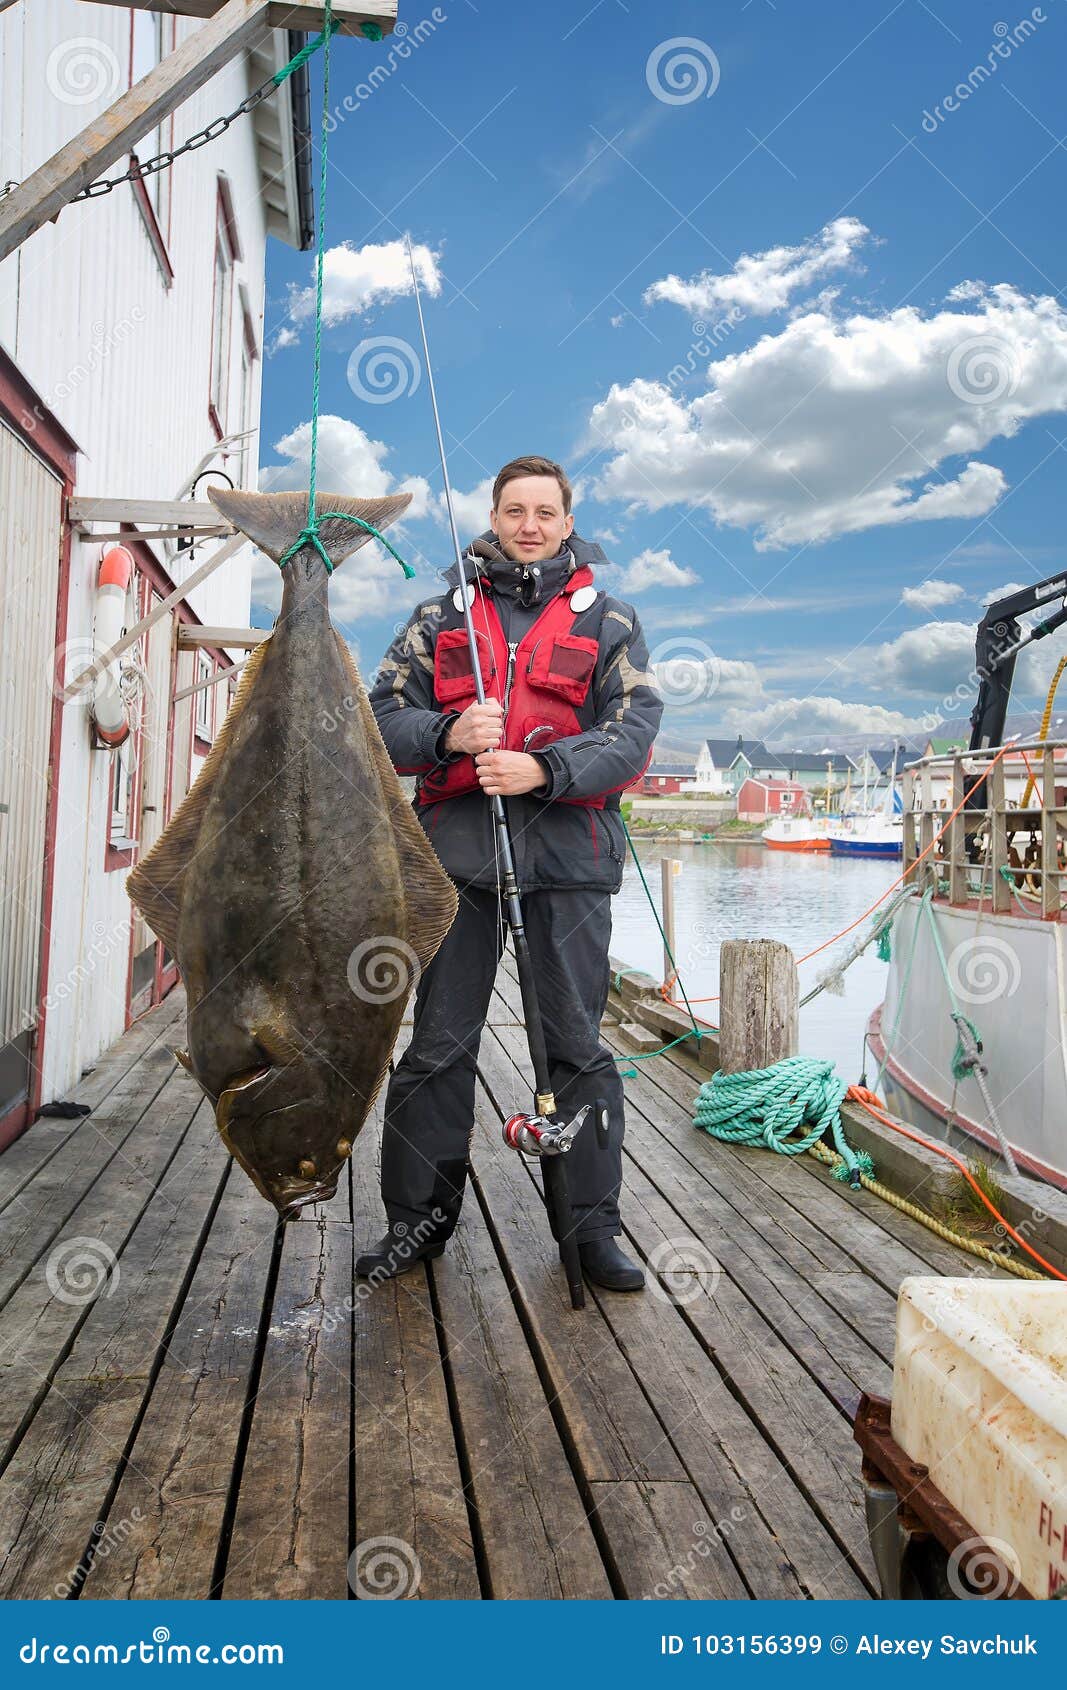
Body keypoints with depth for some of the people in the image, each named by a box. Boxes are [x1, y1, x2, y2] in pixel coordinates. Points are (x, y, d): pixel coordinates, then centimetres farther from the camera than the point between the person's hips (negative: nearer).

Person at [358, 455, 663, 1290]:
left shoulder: (608, 621, 11)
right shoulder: (442, 614, 15)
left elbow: (635, 729, -1)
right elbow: (385, 713, 9)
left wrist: (542, 768, -17)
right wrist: (448, 734, -13)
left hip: (567, 852, -1)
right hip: (460, 847, 2)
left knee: (578, 1044, 4)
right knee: (439, 1043, 6)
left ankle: (594, 1227, 16)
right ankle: (419, 1217, 20)